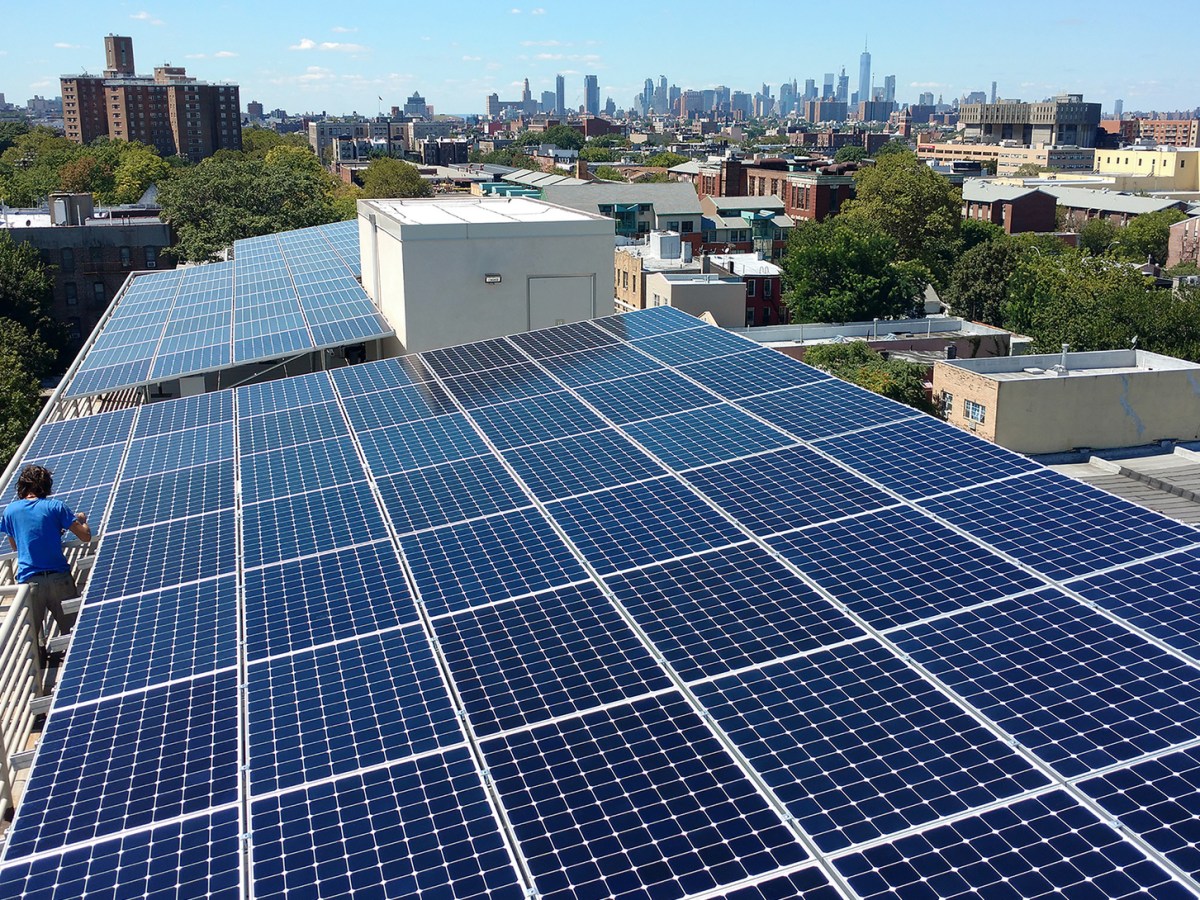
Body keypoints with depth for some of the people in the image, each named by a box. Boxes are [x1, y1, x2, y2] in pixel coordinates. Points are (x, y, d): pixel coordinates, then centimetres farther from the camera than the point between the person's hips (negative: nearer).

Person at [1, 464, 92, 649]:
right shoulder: (55, 506, -3)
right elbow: (86, 536, -2)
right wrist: (81, 519, 19)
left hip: (28, 580, 2)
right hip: (58, 578, -2)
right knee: (72, 630, 10)